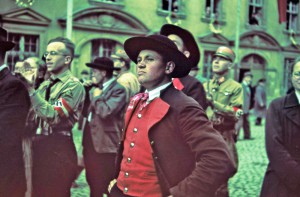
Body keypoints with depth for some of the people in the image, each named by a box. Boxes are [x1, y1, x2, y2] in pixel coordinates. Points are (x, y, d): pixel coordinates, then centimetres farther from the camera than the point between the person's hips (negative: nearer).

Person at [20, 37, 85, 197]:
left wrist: (30, 89, -23)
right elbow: (33, 115, 14)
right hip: (38, 145, 7)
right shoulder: (44, 85, 15)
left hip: (58, 149, -7)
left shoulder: (74, 86, -11)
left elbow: (54, 116, -23)